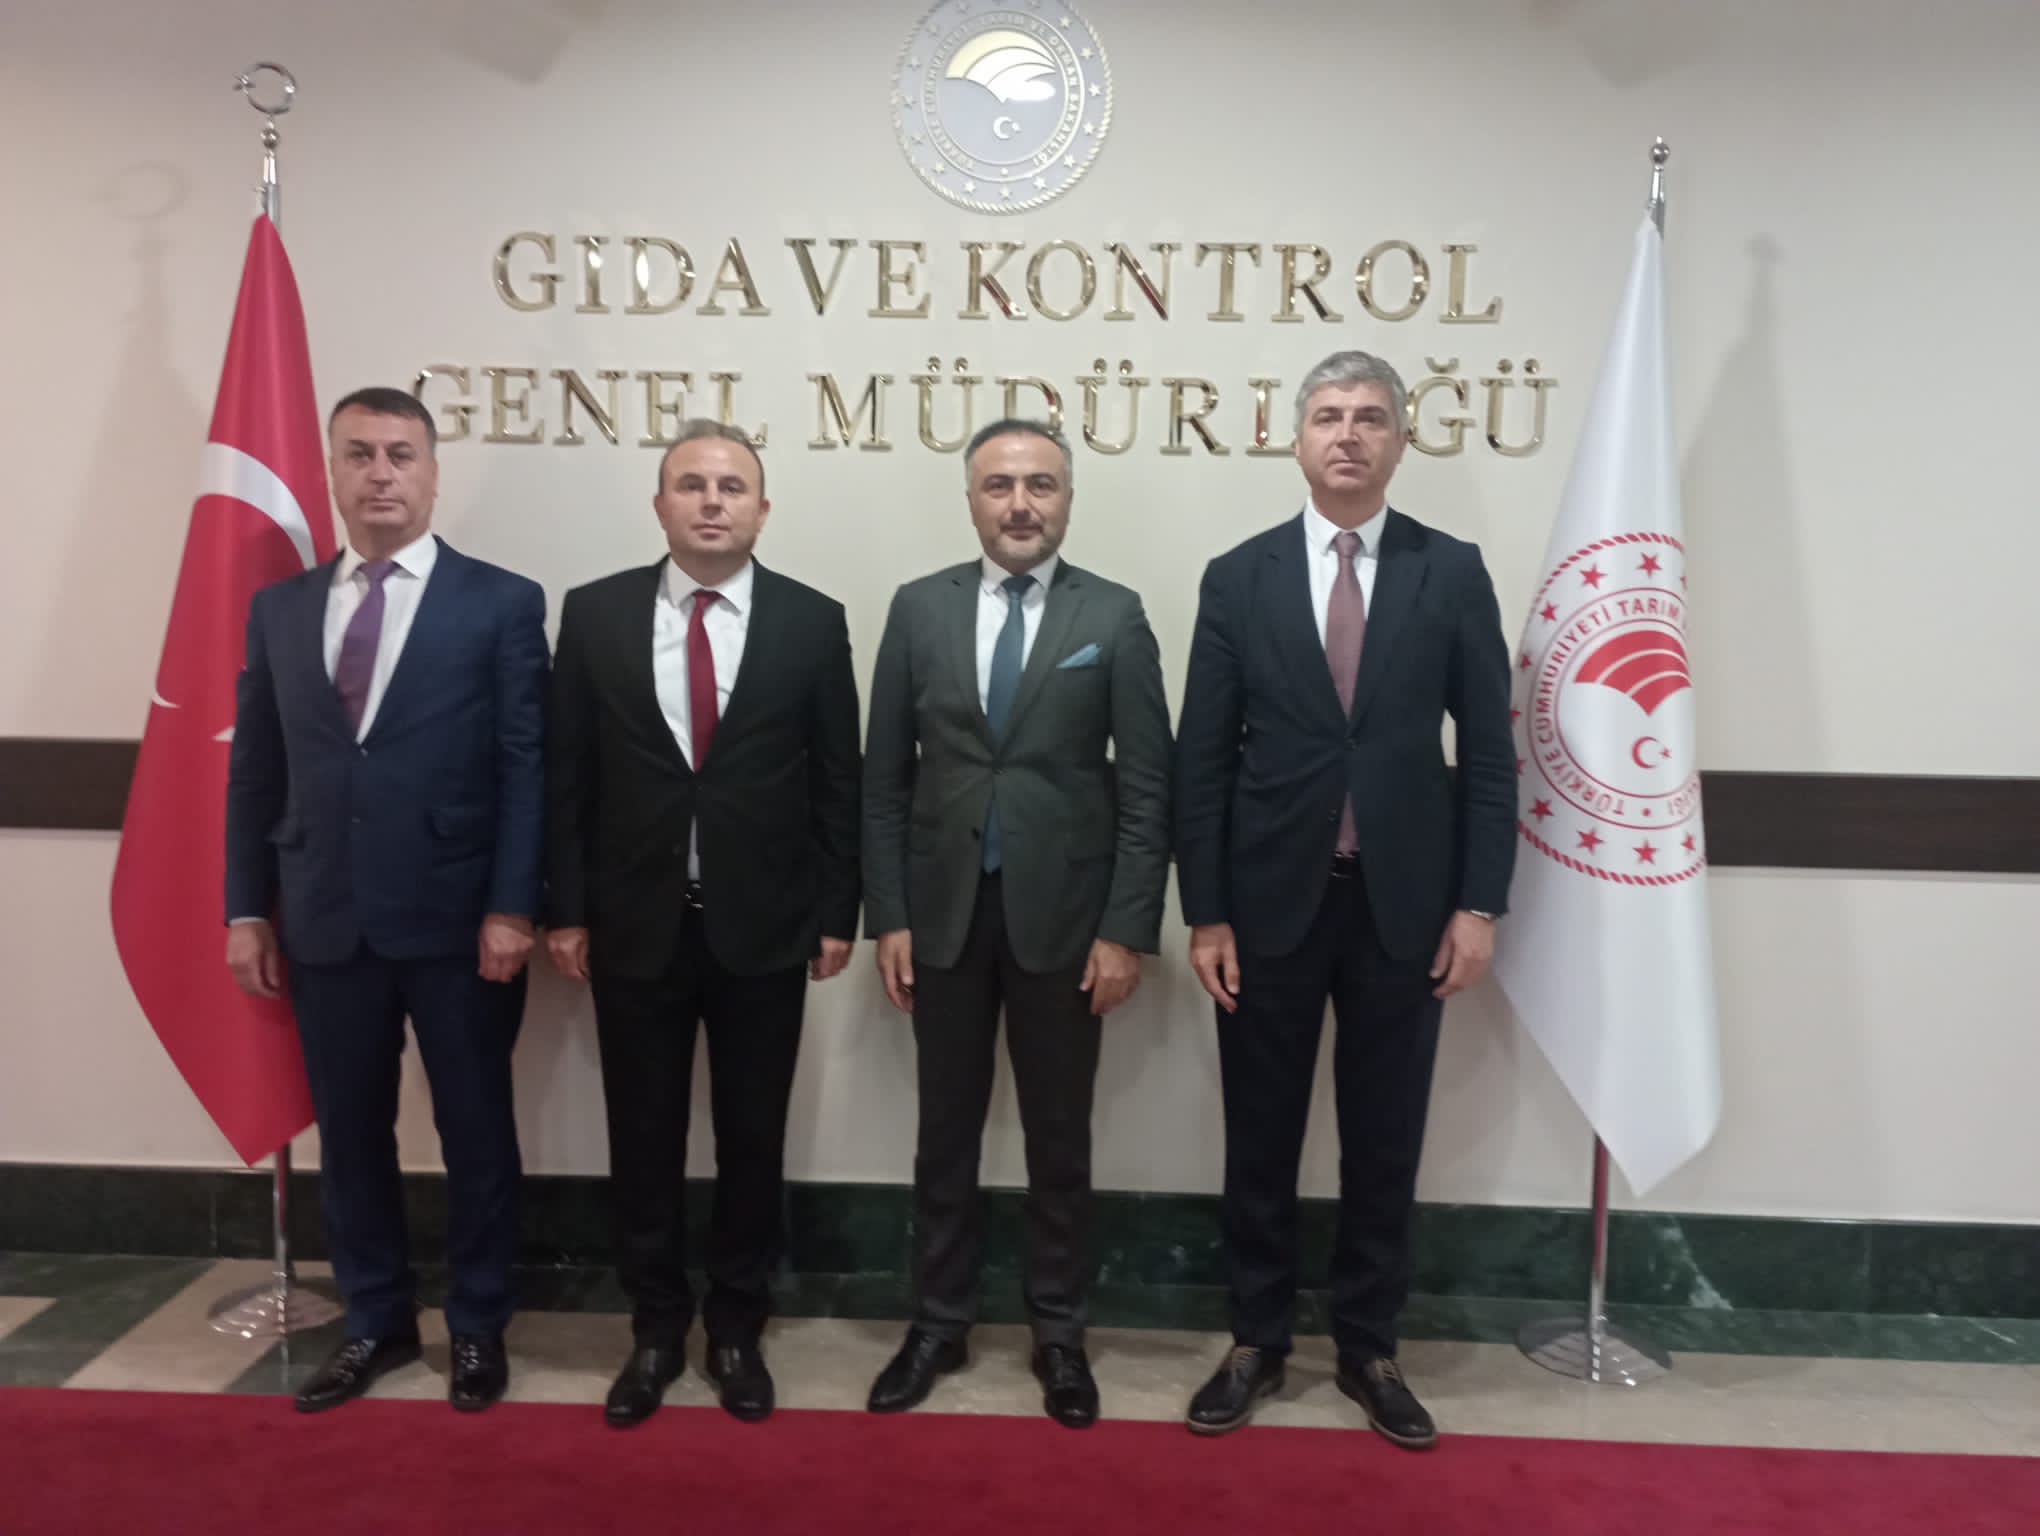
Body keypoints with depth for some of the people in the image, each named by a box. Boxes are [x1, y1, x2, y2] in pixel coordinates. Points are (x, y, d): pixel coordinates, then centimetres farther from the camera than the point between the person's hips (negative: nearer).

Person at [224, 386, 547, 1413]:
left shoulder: (502, 603, -2)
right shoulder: (279, 609, 10)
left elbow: (527, 767, -7)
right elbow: (253, 772, 11)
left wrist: (512, 907, -13)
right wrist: (248, 909, 6)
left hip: (458, 923, -3)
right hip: (325, 924, 4)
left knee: (475, 1135, 9)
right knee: (350, 1135, 14)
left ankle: (477, 1326, 27)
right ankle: (376, 1322, 32)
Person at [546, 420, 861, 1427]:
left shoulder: (812, 621, -1)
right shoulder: (594, 613, 1)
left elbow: (837, 782, 0)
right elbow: (566, 775, 2)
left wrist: (836, 914, -2)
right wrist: (564, 909, -1)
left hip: (764, 927, 0)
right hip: (635, 925, 1)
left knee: (752, 1140, 11)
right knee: (643, 1141, 11)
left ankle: (737, 1330, 29)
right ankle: (654, 1331, 30)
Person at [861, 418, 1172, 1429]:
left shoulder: (1114, 617, -2)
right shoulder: (919, 609, 3)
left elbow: (1145, 788, -4)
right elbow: (885, 777, 3)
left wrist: (1127, 929, -9)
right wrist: (887, 914, -2)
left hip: (1064, 913, -1)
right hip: (944, 910, 2)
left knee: (1059, 1139, 11)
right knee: (946, 1133, 13)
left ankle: (1058, 1333, 27)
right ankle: (938, 1322, 30)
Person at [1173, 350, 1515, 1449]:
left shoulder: (1452, 573, 1)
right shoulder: (1238, 577, 1)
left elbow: (1488, 753, 1)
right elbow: (1202, 760, 0)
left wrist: (1478, 905, -5)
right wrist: (1204, 915, -4)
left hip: (1403, 905, 0)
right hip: (1272, 902, 0)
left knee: (1384, 1144, 11)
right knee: (1260, 1142, 11)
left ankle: (1367, 1348, 28)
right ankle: (1256, 1343, 28)